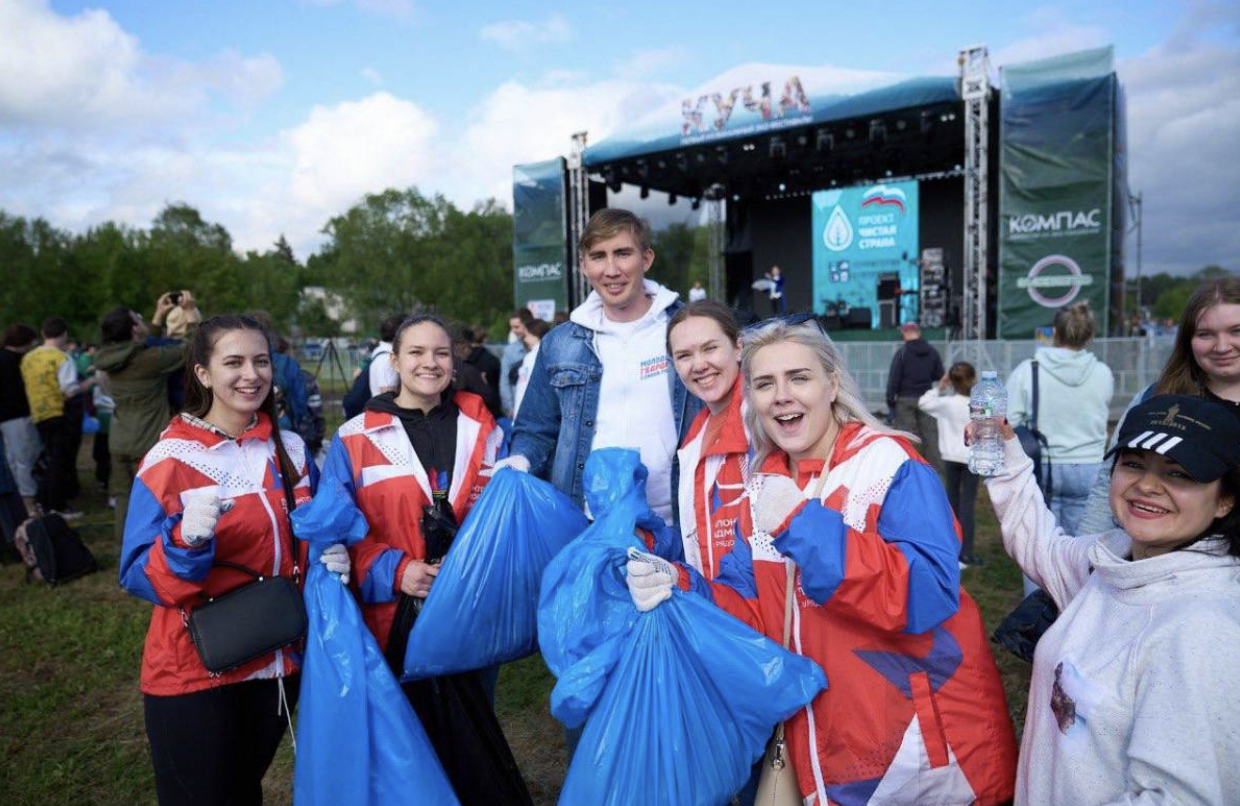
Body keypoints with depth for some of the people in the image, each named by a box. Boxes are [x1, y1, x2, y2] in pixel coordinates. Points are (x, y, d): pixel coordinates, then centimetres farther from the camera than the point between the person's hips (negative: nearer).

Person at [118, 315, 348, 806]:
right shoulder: (169, 461, -14)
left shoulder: (290, 450, 0)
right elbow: (138, 577, -15)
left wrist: (332, 553, -10)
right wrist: (186, 541, -34)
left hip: (277, 660, 4)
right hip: (193, 670, -4)